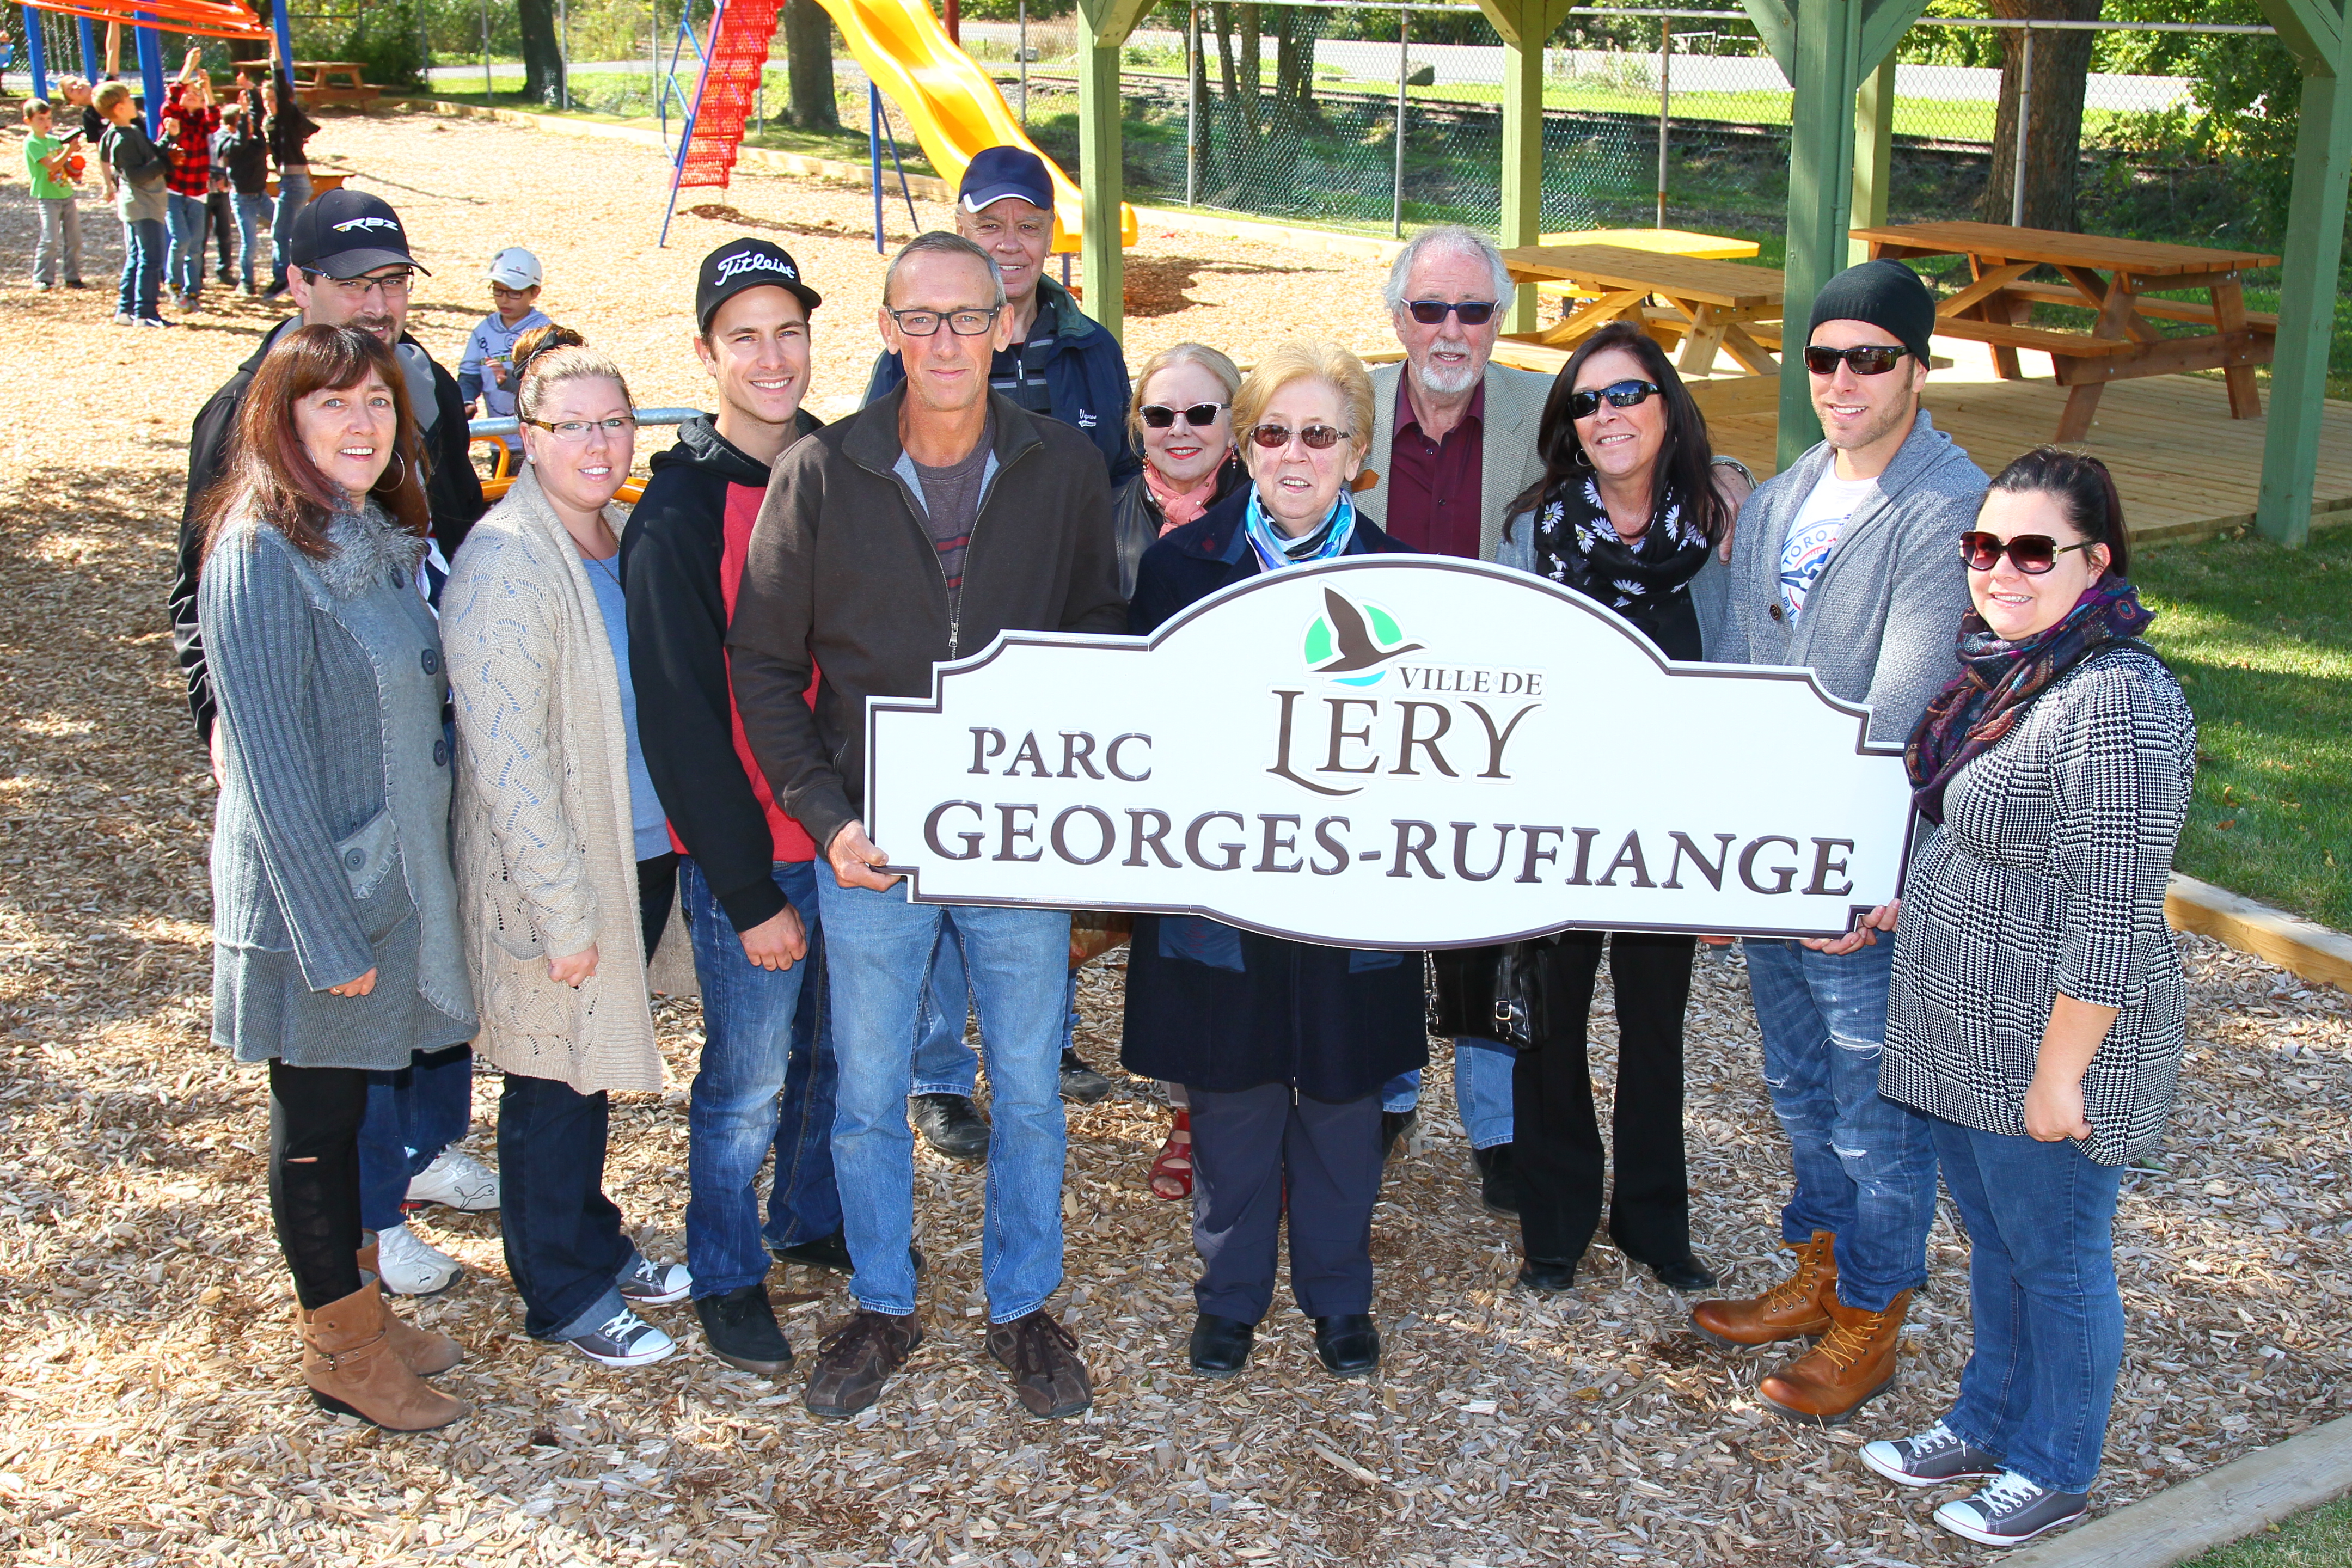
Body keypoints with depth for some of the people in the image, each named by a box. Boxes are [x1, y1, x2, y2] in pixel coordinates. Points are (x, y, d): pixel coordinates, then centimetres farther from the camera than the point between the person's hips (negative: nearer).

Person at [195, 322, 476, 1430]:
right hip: (309, 893, -8)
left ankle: (357, 1307, 34)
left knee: (346, 1106, 19)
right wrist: (330, 930, -20)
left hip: (390, 876, 8)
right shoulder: (261, 553, -19)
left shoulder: (378, 539, 7)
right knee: (318, 1119, 7)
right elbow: (268, 759, -21)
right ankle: (341, 1351, 22)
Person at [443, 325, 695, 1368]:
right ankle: (563, 1293, 24)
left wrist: (671, 838, 12)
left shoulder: (623, 536, 6)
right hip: (551, 874, -7)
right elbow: (505, 755, -21)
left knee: (599, 1065, 21)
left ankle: (595, 1244, 39)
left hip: (643, 849, 7)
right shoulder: (504, 561, -19)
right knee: (555, 1082, 8)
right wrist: (563, 909, -20)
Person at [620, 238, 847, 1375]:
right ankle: (727, 1275, 27)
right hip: (747, 854, -5)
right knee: (747, 1079, 7)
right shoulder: (678, 513, -14)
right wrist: (749, 893, -15)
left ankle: (813, 1219, 42)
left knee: (836, 1049, 19)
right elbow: (679, 720, -14)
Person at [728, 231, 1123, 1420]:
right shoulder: (820, 475, -6)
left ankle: (1023, 1308, 32)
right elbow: (764, 663, -1)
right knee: (867, 1097, 12)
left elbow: (1102, 651, 5)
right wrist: (825, 817, -10)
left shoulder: (1065, 471, -3)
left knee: (1029, 1091, 12)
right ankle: (883, 1308, 33)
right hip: (871, 849, 0)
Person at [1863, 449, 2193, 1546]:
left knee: (2055, 1261, 10)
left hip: (2047, 1049, -9)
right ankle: (1986, 1425, 41)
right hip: (1965, 1037, 9)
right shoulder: (2006, 669, 6)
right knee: (1993, 1243, 23)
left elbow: (2112, 919, -25)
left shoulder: (2117, 701, -24)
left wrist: (2060, 1075, -22)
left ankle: (2054, 1472, 28)